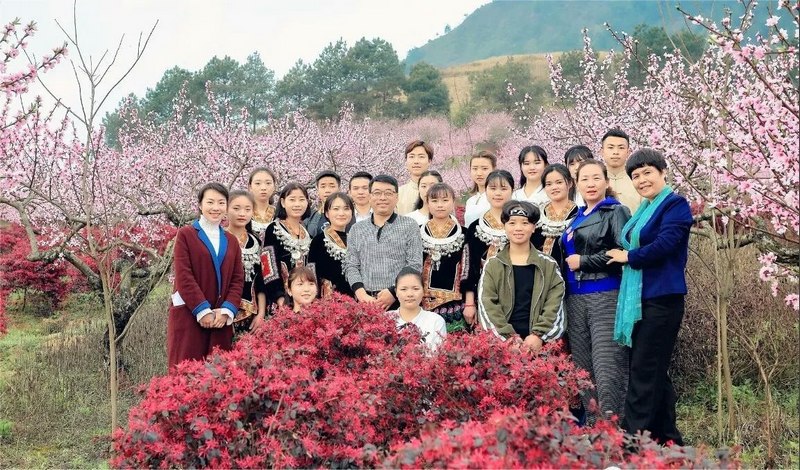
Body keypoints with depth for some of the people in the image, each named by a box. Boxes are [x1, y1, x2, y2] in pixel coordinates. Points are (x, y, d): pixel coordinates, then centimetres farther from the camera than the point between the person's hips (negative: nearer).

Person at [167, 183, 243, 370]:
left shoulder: (231, 241, 16)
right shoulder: (186, 234, 1)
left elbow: (238, 279, 9)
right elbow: (183, 276, -7)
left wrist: (226, 311, -6)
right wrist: (203, 311, -13)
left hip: (221, 319, 4)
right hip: (188, 316, -4)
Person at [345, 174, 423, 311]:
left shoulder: (410, 226, 6)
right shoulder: (356, 230, 15)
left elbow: (415, 266, -1)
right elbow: (351, 266, 9)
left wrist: (394, 292, -12)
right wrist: (362, 294, -8)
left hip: (399, 301, -2)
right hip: (364, 301, 2)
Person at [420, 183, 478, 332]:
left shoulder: (463, 234, 5)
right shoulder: (418, 234, 8)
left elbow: (468, 272, 3)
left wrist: (470, 304, -3)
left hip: (456, 305, -1)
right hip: (425, 304, 1)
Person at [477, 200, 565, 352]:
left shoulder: (549, 265, 9)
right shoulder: (492, 265, 8)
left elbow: (554, 305, 2)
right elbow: (487, 304, -1)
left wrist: (539, 335, -12)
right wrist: (508, 337, -11)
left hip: (540, 343, 0)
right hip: (501, 342, 0)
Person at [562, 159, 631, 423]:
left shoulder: (616, 212, -2)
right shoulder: (577, 218, 19)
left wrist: (582, 261, -11)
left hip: (606, 298, -7)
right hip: (575, 300, 8)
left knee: (607, 368, -11)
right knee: (582, 370, 8)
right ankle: (590, 427, 14)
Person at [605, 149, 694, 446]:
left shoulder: (675, 205, -8)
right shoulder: (644, 209, 18)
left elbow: (664, 245, -20)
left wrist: (629, 257, -8)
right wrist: (628, 257, 3)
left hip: (661, 298, -9)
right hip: (639, 298, 9)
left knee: (644, 371, -8)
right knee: (655, 371, 12)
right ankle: (667, 439, 20)